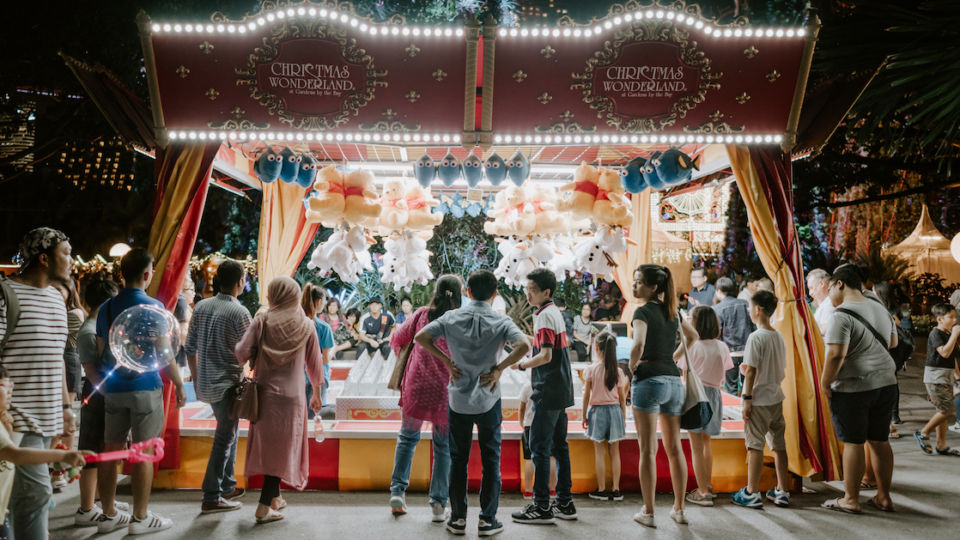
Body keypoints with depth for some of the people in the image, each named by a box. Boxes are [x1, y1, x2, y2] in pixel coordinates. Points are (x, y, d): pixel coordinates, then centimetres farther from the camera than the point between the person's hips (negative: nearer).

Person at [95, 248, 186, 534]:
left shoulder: (106, 307, 7)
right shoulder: (153, 307, -10)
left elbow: (101, 352, 12)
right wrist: (179, 385, -1)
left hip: (113, 389, 6)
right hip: (145, 387, -6)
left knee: (111, 450, 11)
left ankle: (109, 515, 20)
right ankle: (140, 518, 8)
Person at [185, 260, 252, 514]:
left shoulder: (201, 307, 5)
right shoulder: (239, 312, -15)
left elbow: (189, 348, 9)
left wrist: (196, 378, 19)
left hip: (205, 384, 7)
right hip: (228, 384, -7)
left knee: (228, 433, 20)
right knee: (224, 439, 1)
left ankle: (227, 486, 28)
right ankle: (211, 498, 5)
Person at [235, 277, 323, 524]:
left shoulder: (261, 322, -4)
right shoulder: (306, 325, -1)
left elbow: (241, 353, -11)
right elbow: (314, 363, 5)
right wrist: (317, 393, 17)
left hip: (264, 392, 1)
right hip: (292, 395, -1)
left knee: (267, 445, 16)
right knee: (282, 448, 5)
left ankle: (274, 498, 28)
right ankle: (264, 506, 2)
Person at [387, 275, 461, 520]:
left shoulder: (422, 314, 1)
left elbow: (396, 339, 9)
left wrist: (404, 358, 26)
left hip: (416, 386, 2)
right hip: (446, 390, -1)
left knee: (407, 437, 20)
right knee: (444, 447, 10)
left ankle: (398, 490, 13)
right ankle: (439, 503, 10)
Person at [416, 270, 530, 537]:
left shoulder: (452, 317, -3)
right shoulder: (501, 321, -8)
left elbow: (420, 337, -8)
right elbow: (524, 346, -24)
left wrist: (447, 361, -3)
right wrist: (499, 368, -13)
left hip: (458, 399, 2)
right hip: (489, 400, -1)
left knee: (458, 459, 13)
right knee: (490, 460, 10)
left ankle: (458, 518, 19)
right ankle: (487, 520, 15)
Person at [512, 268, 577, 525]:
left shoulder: (544, 315, -15)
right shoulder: (555, 312, 14)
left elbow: (546, 356, -22)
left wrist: (519, 365, -12)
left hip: (548, 393, -10)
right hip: (561, 391, 10)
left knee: (539, 447, -4)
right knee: (559, 446, 13)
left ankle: (542, 506, 0)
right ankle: (565, 502, 19)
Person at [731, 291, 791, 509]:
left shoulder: (756, 337, -15)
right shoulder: (779, 336, 8)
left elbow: (750, 370, -17)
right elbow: (782, 371, 13)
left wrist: (747, 399, -13)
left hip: (759, 400, -7)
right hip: (777, 398, 7)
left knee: (755, 445, -1)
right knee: (779, 444, 12)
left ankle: (752, 493, 5)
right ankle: (782, 491, 20)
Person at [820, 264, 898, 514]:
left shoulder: (842, 316, -18)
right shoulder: (880, 309, 10)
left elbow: (836, 354, -25)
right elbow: (893, 342, 24)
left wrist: (824, 383, -14)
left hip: (853, 388, -8)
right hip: (886, 383, 8)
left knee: (853, 443, 1)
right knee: (879, 441, 15)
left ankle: (851, 500, 9)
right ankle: (884, 497, 23)